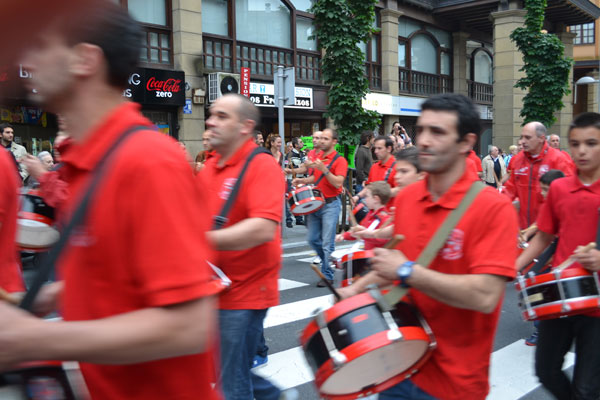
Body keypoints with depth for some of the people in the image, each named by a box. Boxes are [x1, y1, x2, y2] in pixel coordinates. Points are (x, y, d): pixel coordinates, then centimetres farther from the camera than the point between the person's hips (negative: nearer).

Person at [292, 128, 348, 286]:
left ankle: (327, 275, 6)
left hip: (330, 204, -7)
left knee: (327, 243, -5)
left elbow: (338, 183, -18)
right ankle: (328, 262, 31)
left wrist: (324, 168, -25)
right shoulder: (317, 158, 12)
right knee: (313, 239, 10)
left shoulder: (339, 160, -8)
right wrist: (302, 181, 8)